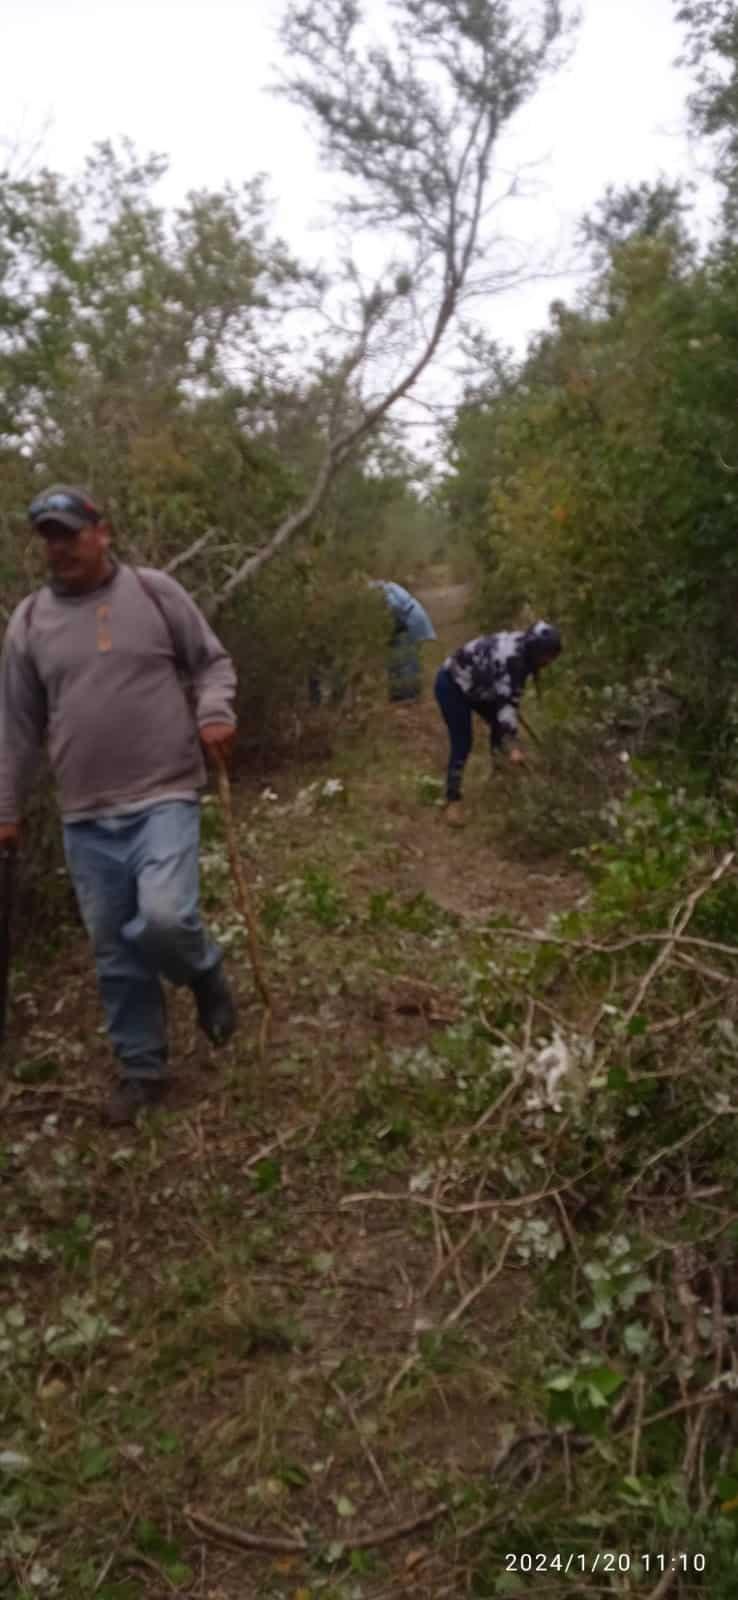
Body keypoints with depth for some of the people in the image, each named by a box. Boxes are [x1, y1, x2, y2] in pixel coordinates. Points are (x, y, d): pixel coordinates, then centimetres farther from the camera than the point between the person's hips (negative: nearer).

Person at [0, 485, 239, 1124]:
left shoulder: (155, 591, 0)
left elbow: (212, 662, 8)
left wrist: (215, 711, -13)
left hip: (165, 797, -3)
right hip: (86, 816, 3)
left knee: (165, 918, -21)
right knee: (115, 952, 8)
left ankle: (205, 973, 15)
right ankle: (142, 1069, 26)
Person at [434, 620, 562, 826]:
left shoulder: (523, 650, -6)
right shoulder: (510, 658, -34)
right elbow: (506, 702, -39)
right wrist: (514, 746, -42)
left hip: (476, 685, 9)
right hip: (452, 685, -9)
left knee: (500, 725, 13)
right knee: (462, 744, -10)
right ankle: (452, 799, 1)